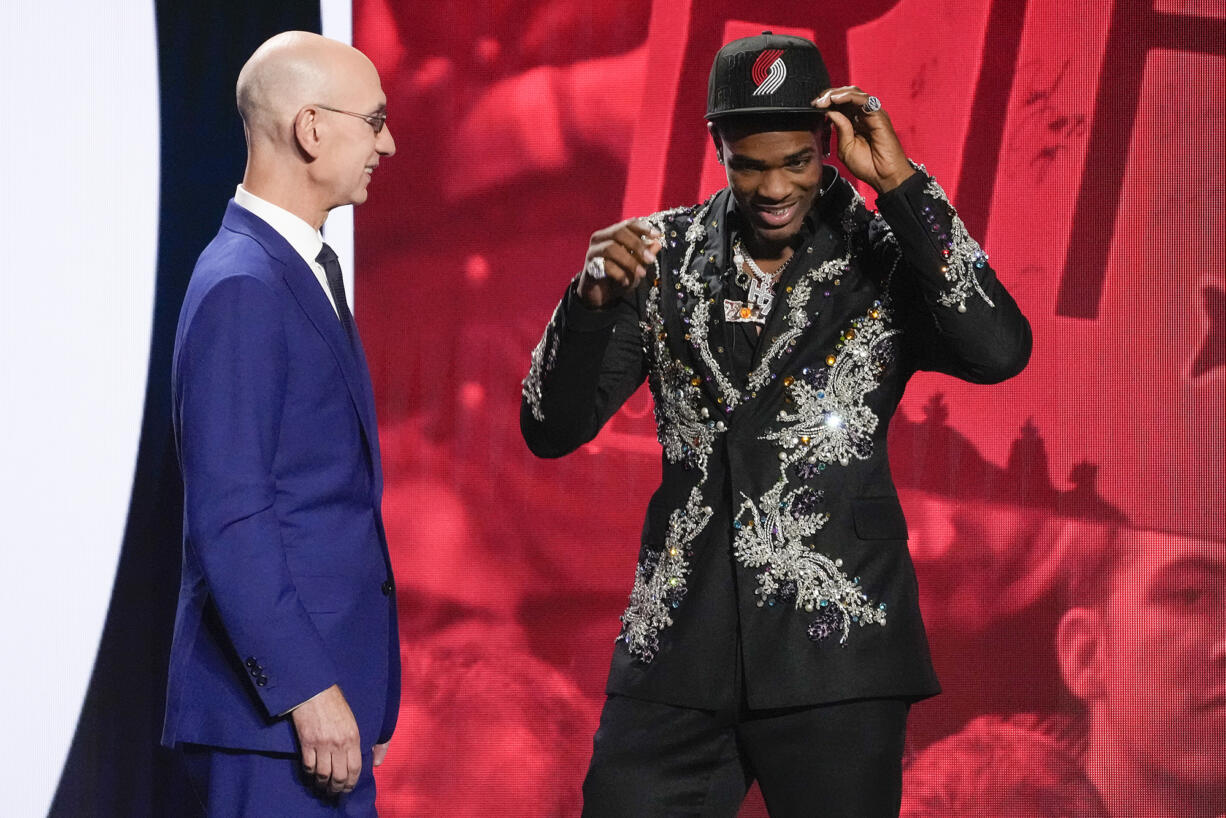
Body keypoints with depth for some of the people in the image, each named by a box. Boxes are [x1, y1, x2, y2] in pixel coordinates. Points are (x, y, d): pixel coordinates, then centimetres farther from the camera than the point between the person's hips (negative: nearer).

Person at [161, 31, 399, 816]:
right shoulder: (242, 287, -15)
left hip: (327, 683, 9)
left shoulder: (305, 270, 16)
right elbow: (228, 521, -20)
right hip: (275, 707, -9)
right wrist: (307, 690, -22)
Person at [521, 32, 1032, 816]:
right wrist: (594, 298, -15)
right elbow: (552, 429, 4)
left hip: (832, 658, -2)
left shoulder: (884, 259, -2)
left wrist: (900, 183, -18)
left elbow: (1000, 352, -20)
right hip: (682, 653, 2)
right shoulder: (663, 255, 5)